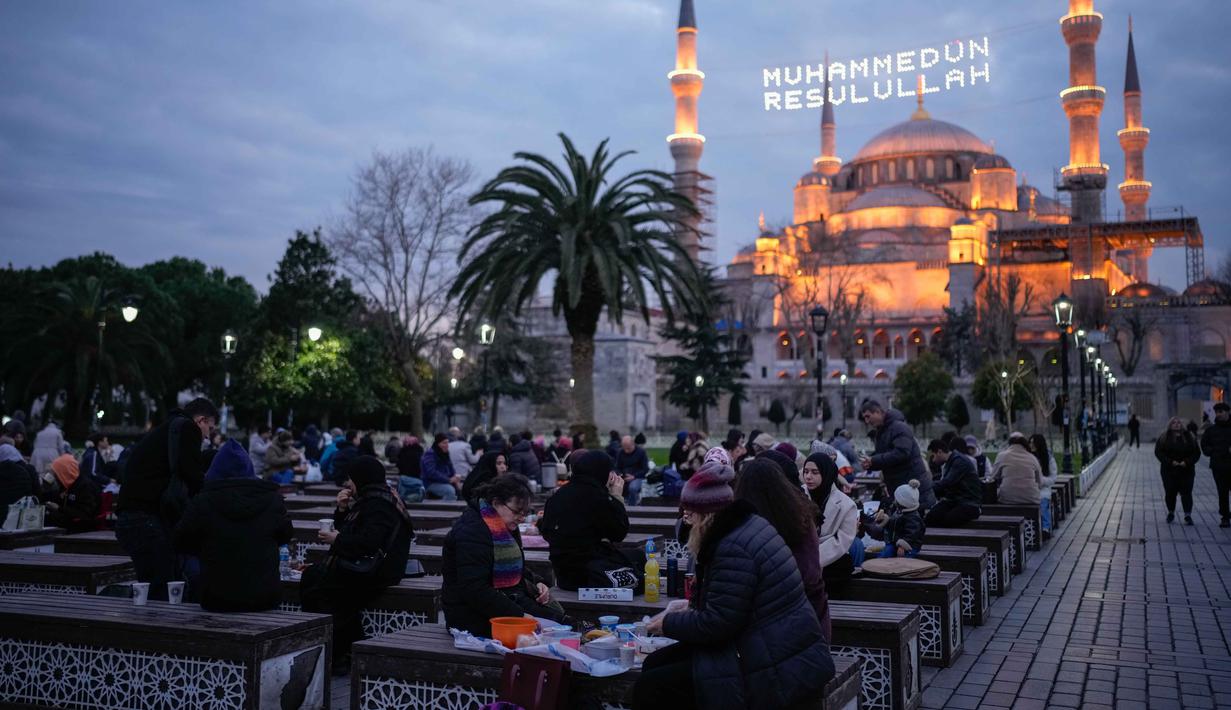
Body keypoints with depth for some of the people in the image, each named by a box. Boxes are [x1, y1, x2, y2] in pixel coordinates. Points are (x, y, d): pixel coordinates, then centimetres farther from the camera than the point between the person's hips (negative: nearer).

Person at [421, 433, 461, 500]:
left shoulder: (445, 454, 14)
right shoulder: (429, 454, -12)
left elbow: (451, 471, 15)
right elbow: (431, 473, -24)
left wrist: (455, 479, -7)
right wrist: (449, 480, -27)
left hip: (445, 482, 8)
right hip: (431, 484, -8)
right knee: (450, 490, -32)